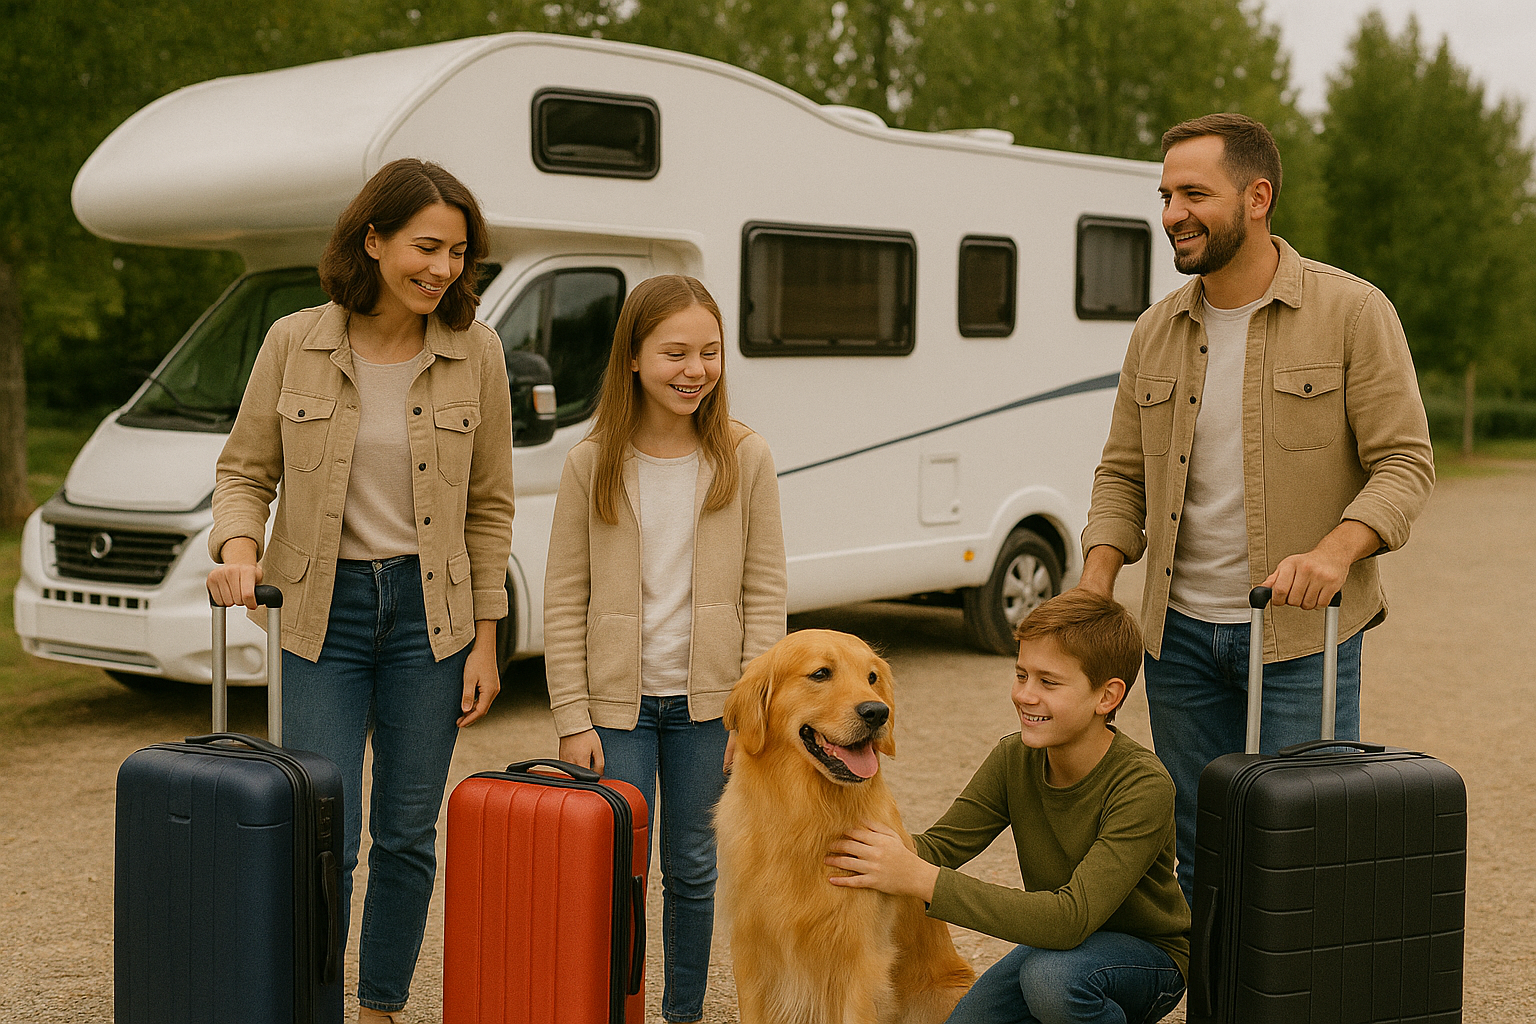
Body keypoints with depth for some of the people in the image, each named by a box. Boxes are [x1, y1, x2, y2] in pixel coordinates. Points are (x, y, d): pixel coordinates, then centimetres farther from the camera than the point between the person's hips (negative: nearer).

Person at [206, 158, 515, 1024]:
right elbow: (246, 470, 5)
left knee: (408, 838, 10)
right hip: (323, 612, -1)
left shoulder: (476, 353, -2)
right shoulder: (294, 344, -3)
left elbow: (490, 505, 3)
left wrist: (484, 641, 1)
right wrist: (239, 547, -16)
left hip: (430, 612, 1)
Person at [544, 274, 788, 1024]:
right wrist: (572, 720, -6)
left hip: (708, 703, 1)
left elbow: (764, 595, -1)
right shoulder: (591, 464, -4)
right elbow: (564, 602, -2)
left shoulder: (746, 459, -3)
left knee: (693, 868, 11)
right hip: (617, 701, -1)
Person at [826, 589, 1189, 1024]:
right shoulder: (1014, 759, -9)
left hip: (1150, 954, -6)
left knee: (1050, 975, -35)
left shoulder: (1144, 787, -29)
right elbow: (939, 846, -12)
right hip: (1055, 944, 6)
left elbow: (1071, 917, -38)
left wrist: (919, 879, -43)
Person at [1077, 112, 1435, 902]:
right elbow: (1122, 475, 12)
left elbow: (1404, 463, -9)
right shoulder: (1156, 332, 7)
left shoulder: (1352, 312, -7)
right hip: (1180, 631, 5)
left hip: (1304, 636, -4)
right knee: (1199, 854, 12)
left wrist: (1333, 551, -27)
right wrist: (1093, 592, -3)